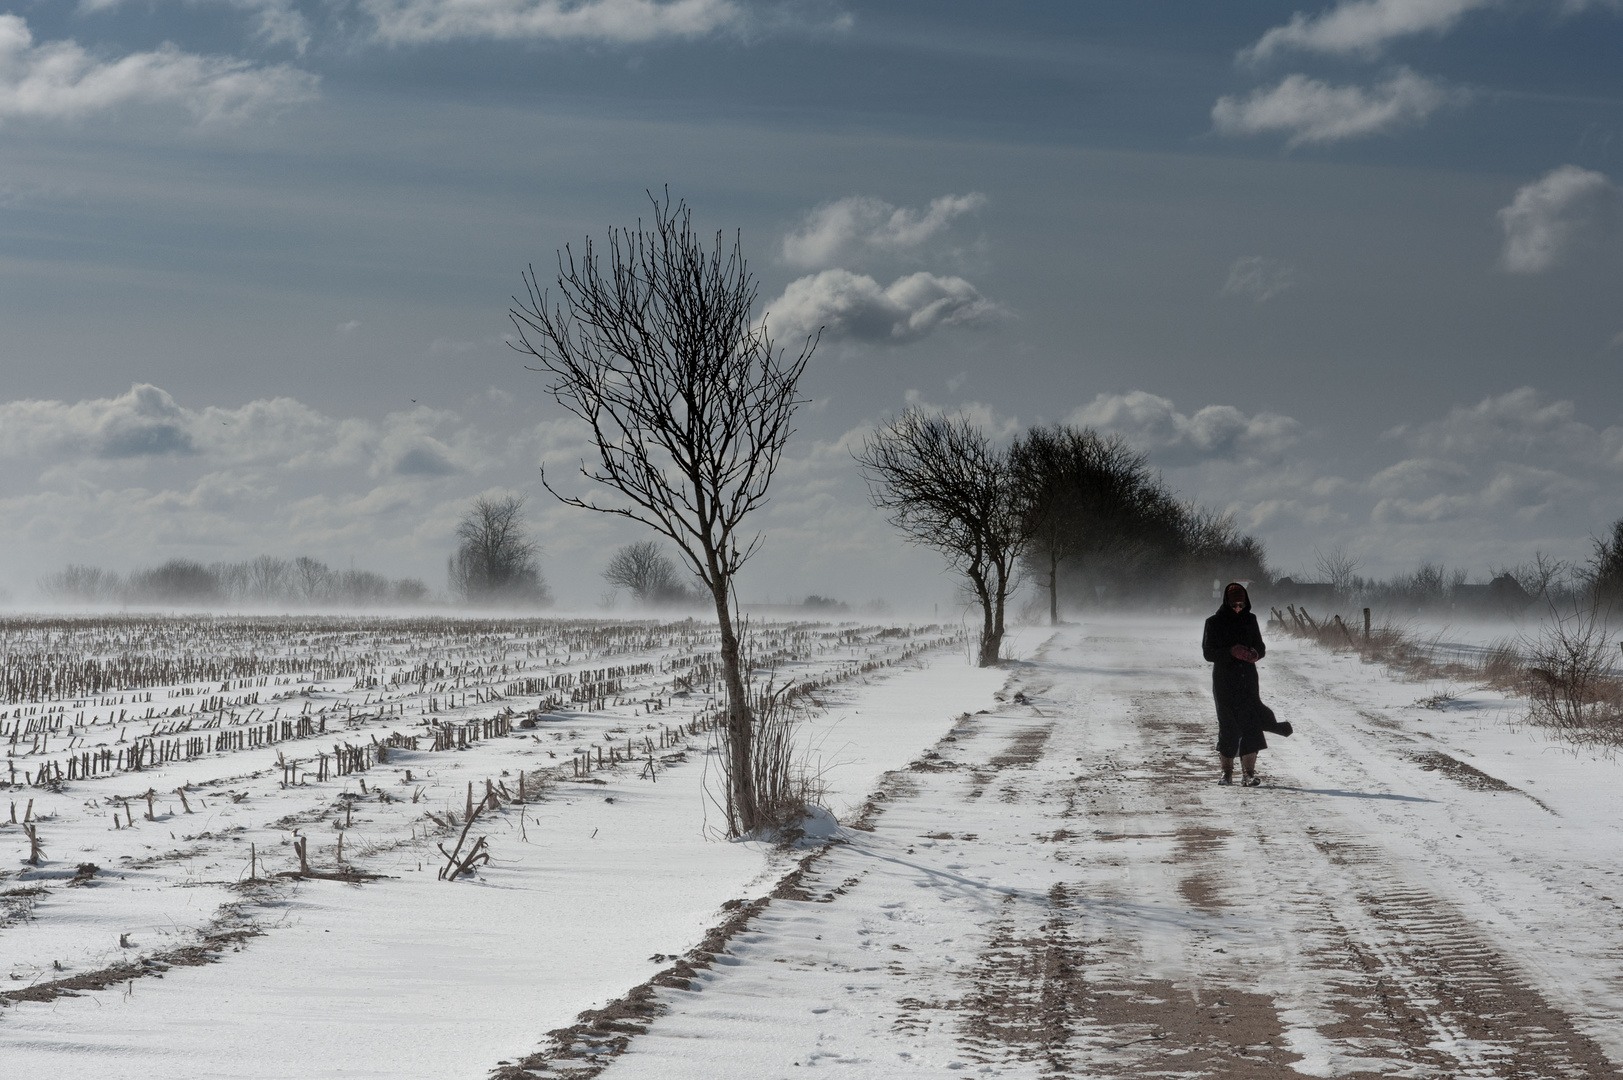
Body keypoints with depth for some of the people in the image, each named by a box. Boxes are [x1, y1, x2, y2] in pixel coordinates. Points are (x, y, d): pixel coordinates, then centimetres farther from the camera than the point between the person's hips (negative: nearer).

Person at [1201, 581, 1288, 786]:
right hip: (1224, 682, -2)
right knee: (1228, 725, 0)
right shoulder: (1215, 623, -1)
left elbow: (1261, 648, 13)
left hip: (1248, 679, 2)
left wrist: (1254, 653, -11)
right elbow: (1208, 653, -6)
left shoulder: (1250, 620, 8)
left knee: (1250, 723, -9)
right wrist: (1232, 652, -21)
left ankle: (1250, 771, -10)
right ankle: (1227, 771, 14)